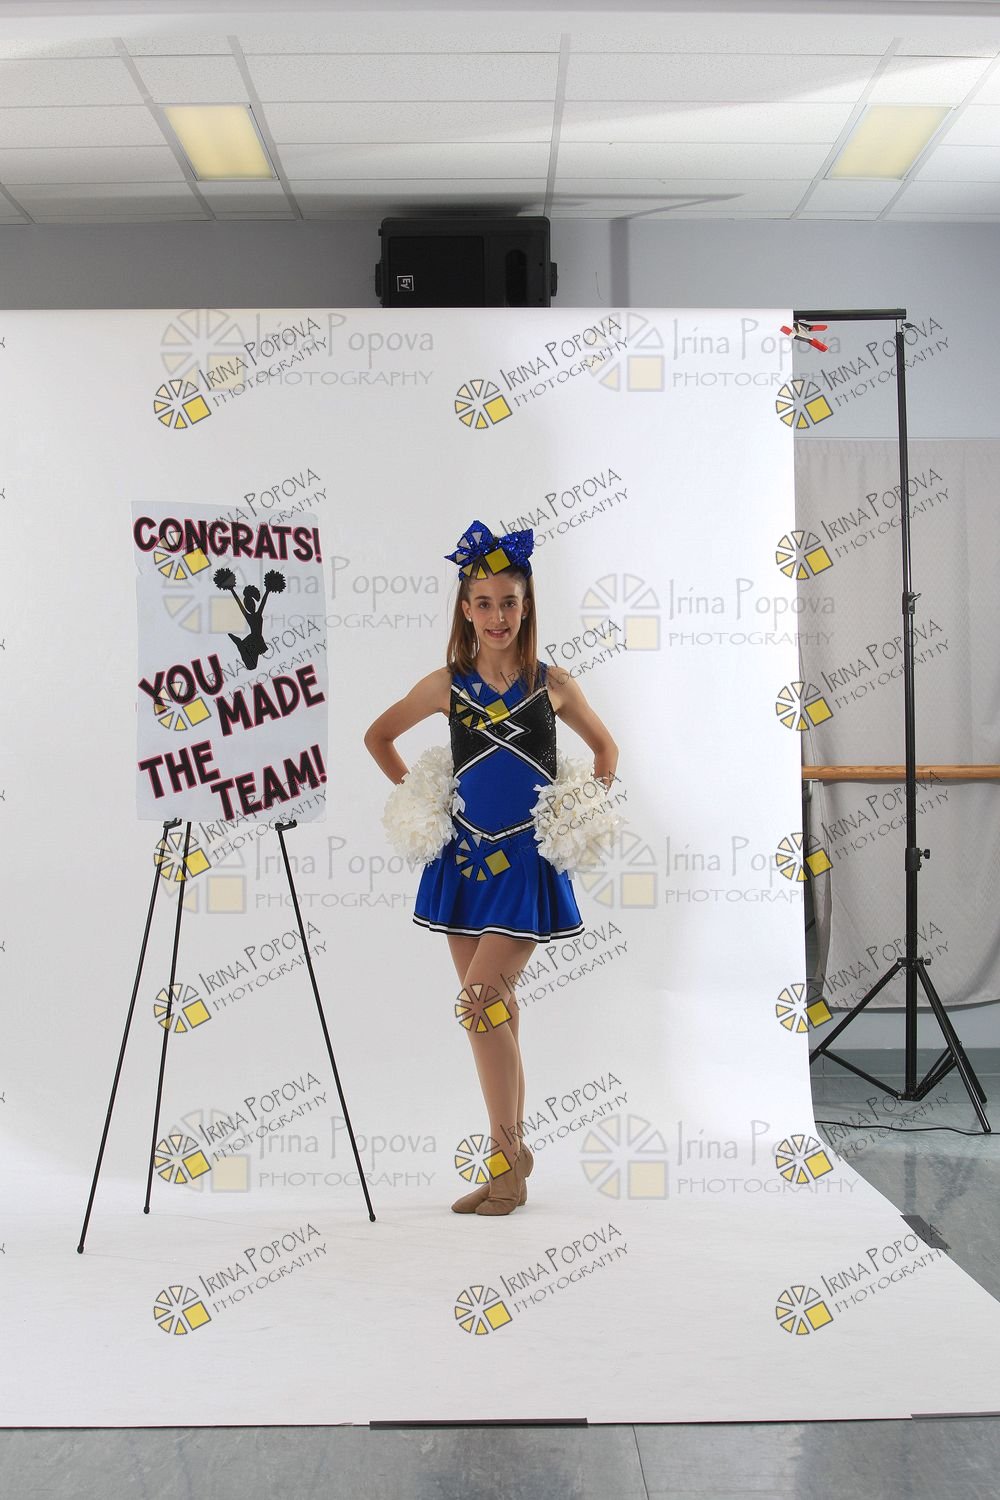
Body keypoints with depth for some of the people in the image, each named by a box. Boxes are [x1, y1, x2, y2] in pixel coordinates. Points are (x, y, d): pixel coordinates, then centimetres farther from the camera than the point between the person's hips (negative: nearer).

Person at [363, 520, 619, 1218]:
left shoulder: (553, 684, 0)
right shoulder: (448, 684, 2)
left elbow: (606, 746, 16)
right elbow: (378, 736, 17)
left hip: (529, 861, -3)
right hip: (464, 857, 3)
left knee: (482, 998, -14)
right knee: (494, 1007, 8)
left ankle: (508, 1150, 1)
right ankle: (513, 1164, 18)